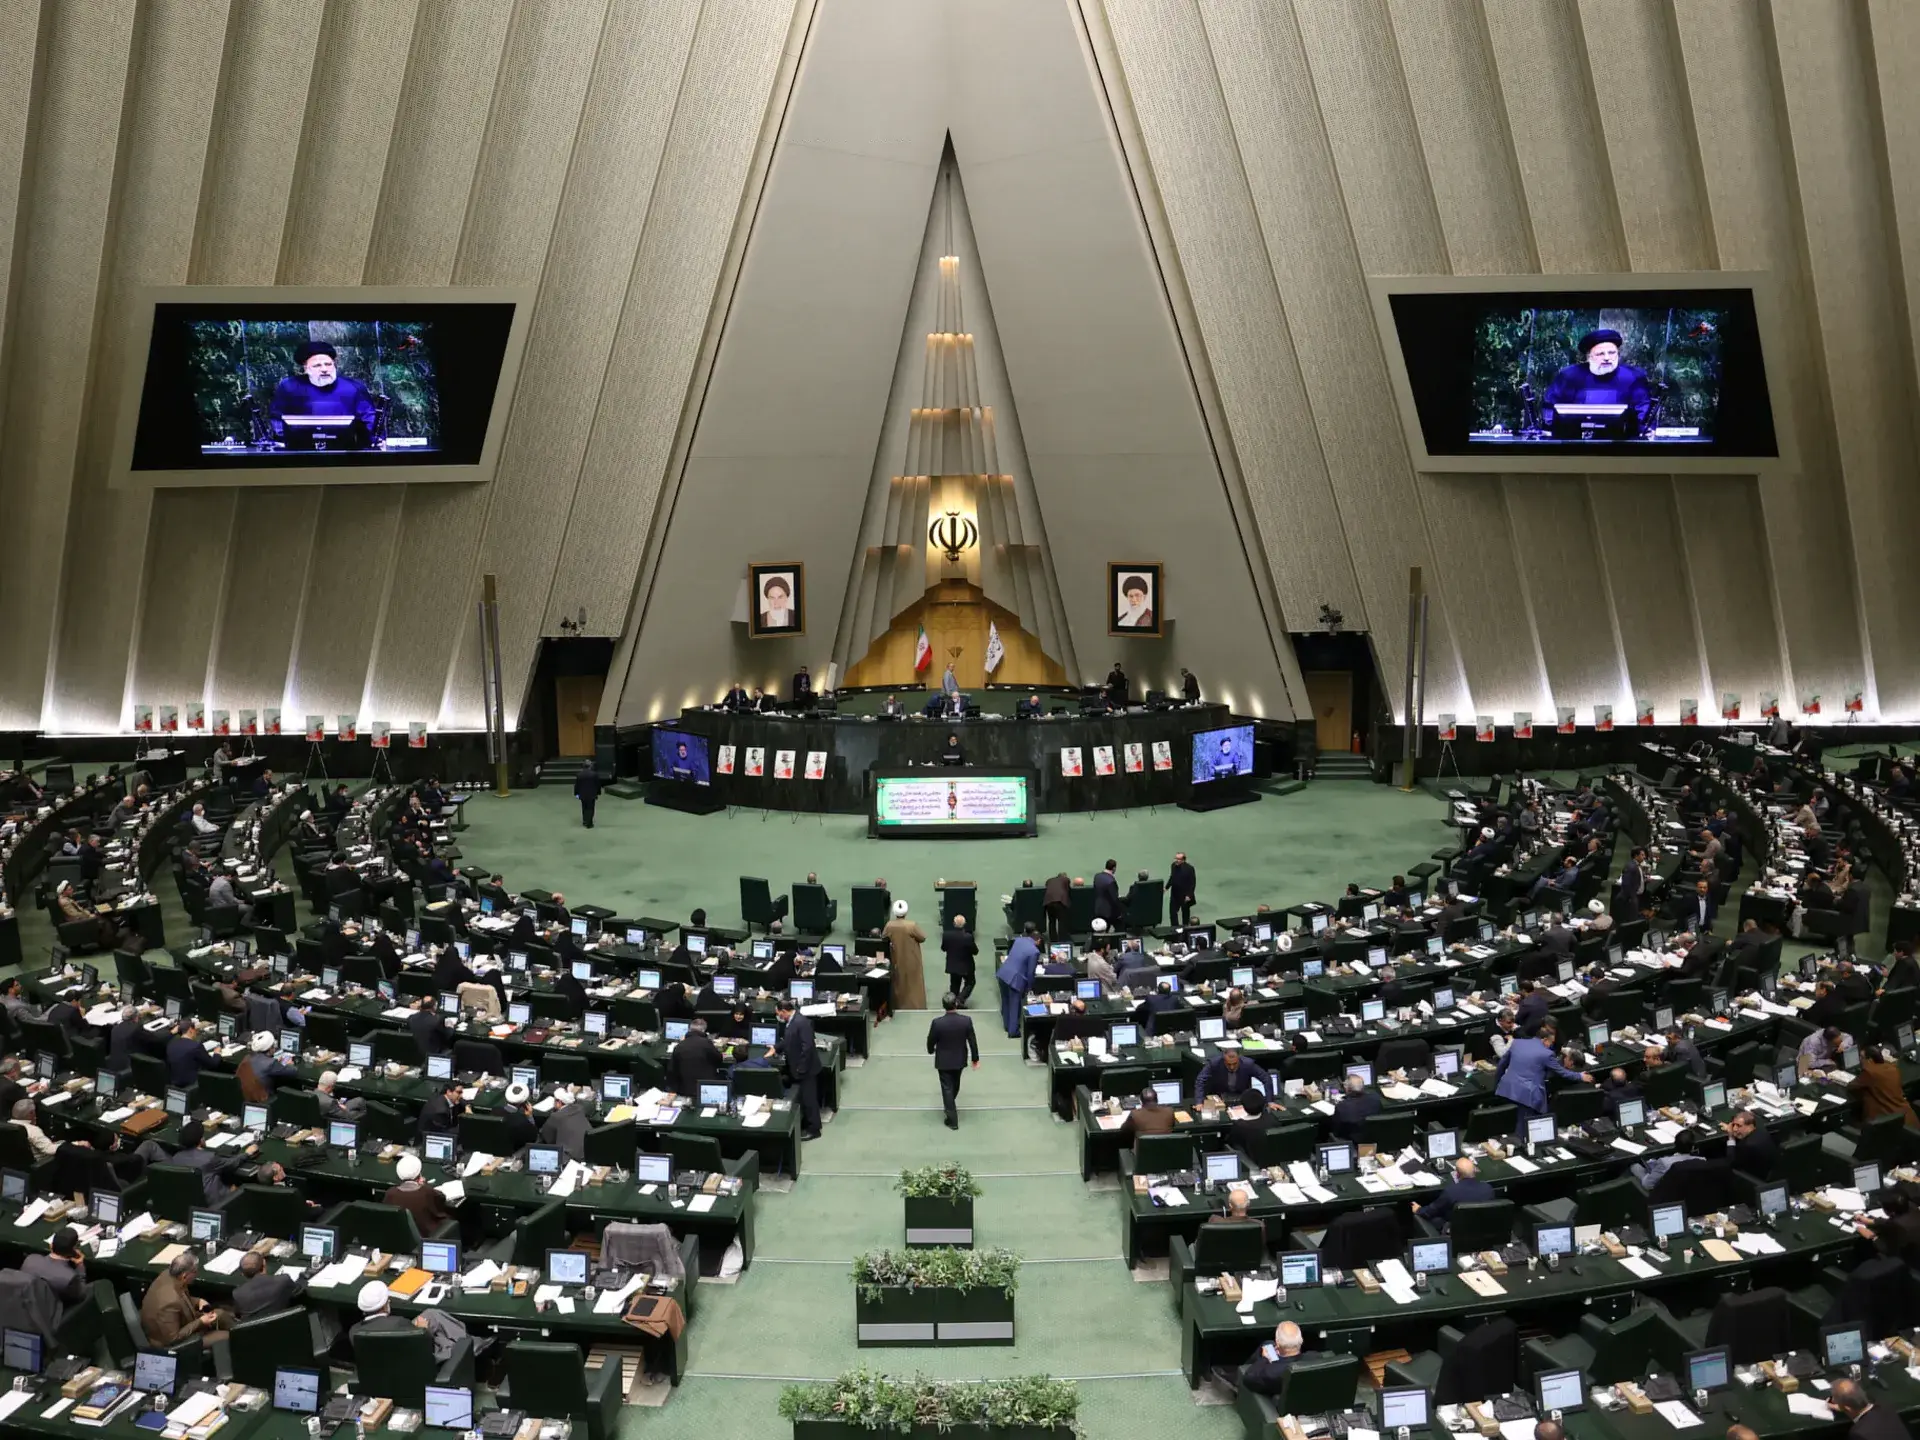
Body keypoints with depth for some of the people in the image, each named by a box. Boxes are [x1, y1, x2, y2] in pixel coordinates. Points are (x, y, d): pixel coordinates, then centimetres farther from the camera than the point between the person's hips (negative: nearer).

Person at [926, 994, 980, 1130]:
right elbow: (973, 1041, -10)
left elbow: (930, 1041, -10)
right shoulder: (966, 1020, -21)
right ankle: (950, 1105, 52)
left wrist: (931, 1051, 13)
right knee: (955, 1084, 27)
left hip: (943, 1061, -3)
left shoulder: (937, 1022, -26)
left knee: (947, 1088, 11)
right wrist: (975, 1059, 5)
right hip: (960, 1059, 3)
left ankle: (953, 1120, 17)